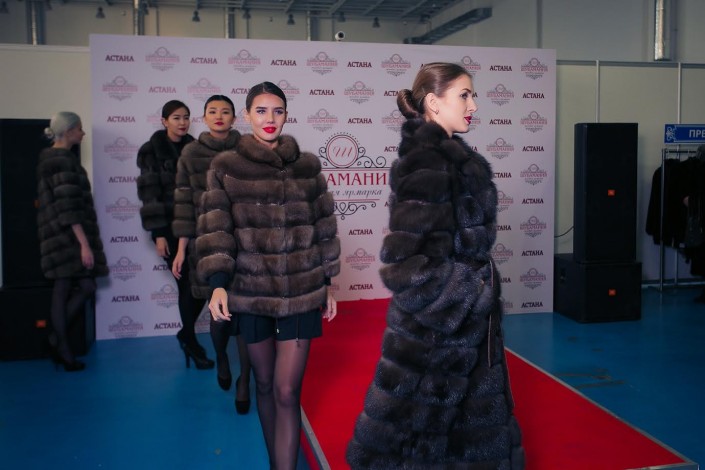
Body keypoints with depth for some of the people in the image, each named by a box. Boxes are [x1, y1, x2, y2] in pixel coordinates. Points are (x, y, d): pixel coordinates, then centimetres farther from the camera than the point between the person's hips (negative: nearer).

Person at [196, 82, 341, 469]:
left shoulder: (307, 166, 5)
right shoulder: (226, 167, 2)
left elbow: (323, 227, 9)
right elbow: (215, 229, -4)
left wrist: (326, 284, 10)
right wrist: (218, 282, -15)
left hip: (301, 292, 0)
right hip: (251, 292, 0)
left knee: (287, 392, -5)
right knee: (265, 385, 14)